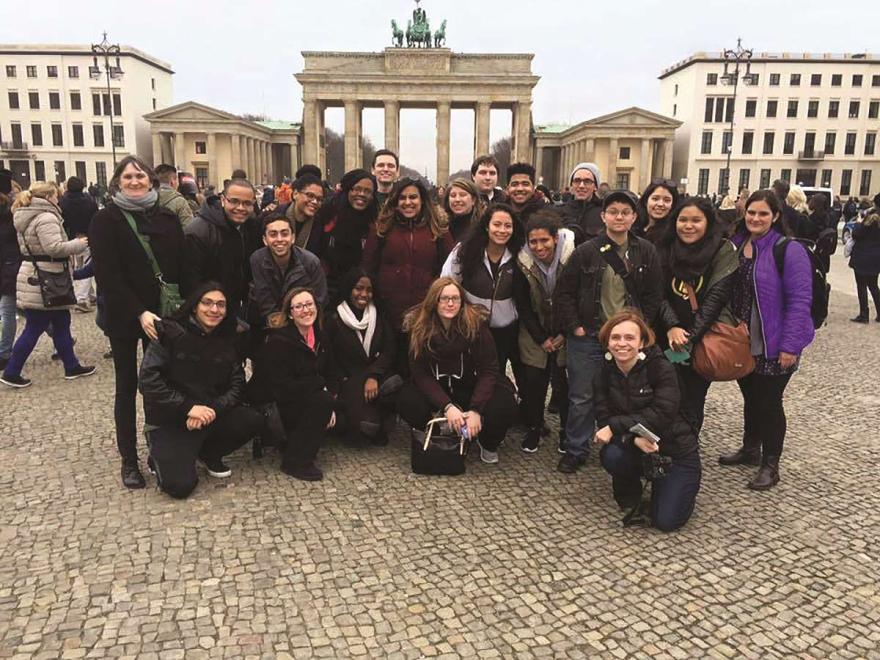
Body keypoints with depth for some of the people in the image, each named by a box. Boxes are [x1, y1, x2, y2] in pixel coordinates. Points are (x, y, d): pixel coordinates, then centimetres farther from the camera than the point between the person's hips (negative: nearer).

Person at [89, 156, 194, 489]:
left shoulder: (168, 218, 6)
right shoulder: (106, 220, -4)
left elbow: (184, 269, 5)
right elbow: (108, 275, -11)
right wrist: (140, 313, -19)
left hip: (161, 314, 3)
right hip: (125, 317, -2)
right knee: (127, 385, 7)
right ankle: (129, 459, 17)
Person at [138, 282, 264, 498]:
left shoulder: (226, 341, 5)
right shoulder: (170, 332, -10)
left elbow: (237, 385, -1)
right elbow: (147, 380, -17)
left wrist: (212, 409, -20)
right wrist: (188, 407, -24)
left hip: (211, 415, 5)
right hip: (169, 421, -5)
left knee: (254, 421, -19)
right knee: (180, 485, -21)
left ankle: (208, 454, 8)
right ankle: (161, 456, 14)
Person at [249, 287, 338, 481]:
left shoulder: (319, 336, 1)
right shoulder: (278, 340, -21)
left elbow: (329, 375, 7)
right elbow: (282, 389, -27)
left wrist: (330, 407, -7)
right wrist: (320, 384, -18)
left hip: (302, 400, 8)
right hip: (272, 407, -8)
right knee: (324, 401, -25)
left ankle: (292, 442, 10)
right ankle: (296, 462, -15)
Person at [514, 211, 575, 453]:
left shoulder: (572, 258, -15)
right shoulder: (523, 263, -10)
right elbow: (522, 306, -4)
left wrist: (564, 335, -9)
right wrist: (542, 339, -7)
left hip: (565, 334, -1)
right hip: (535, 335, 2)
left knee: (563, 383, -5)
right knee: (533, 382, 0)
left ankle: (567, 430, 17)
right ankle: (533, 428, 22)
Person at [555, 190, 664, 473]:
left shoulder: (646, 252, 2)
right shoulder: (586, 251, -3)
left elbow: (654, 295, 4)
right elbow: (565, 292, 0)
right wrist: (574, 327, -6)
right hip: (587, 336, -1)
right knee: (581, 397, 7)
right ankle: (575, 450, 23)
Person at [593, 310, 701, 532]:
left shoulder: (662, 368, -17)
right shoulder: (605, 375, -6)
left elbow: (662, 414, -27)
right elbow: (604, 420, -12)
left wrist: (616, 426, -29)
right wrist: (633, 438, -32)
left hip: (676, 450, -3)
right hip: (637, 449, 3)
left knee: (666, 521, -12)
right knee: (611, 455, -31)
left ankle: (685, 487, 22)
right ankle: (630, 490, 4)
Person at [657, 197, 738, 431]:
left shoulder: (723, 251, -5)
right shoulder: (666, 249, 5)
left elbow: (716, 298, -12)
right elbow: (659, 293, 0)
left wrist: (691, 337, -18)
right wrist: (671, 326, -16)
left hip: (704, 339, -2)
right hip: (670, 338, 2)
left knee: (692, 400, 0)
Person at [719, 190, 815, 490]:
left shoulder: (789, 250, -15)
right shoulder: (734, 244, 4)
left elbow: (799, 301, -18)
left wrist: (790, 345, -21)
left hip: (773, 346, -6)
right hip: (741, 342, 6)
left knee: (769, 401, 6)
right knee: (750, 397, 20)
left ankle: (770, 465, 22)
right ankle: (750, 448, 39)